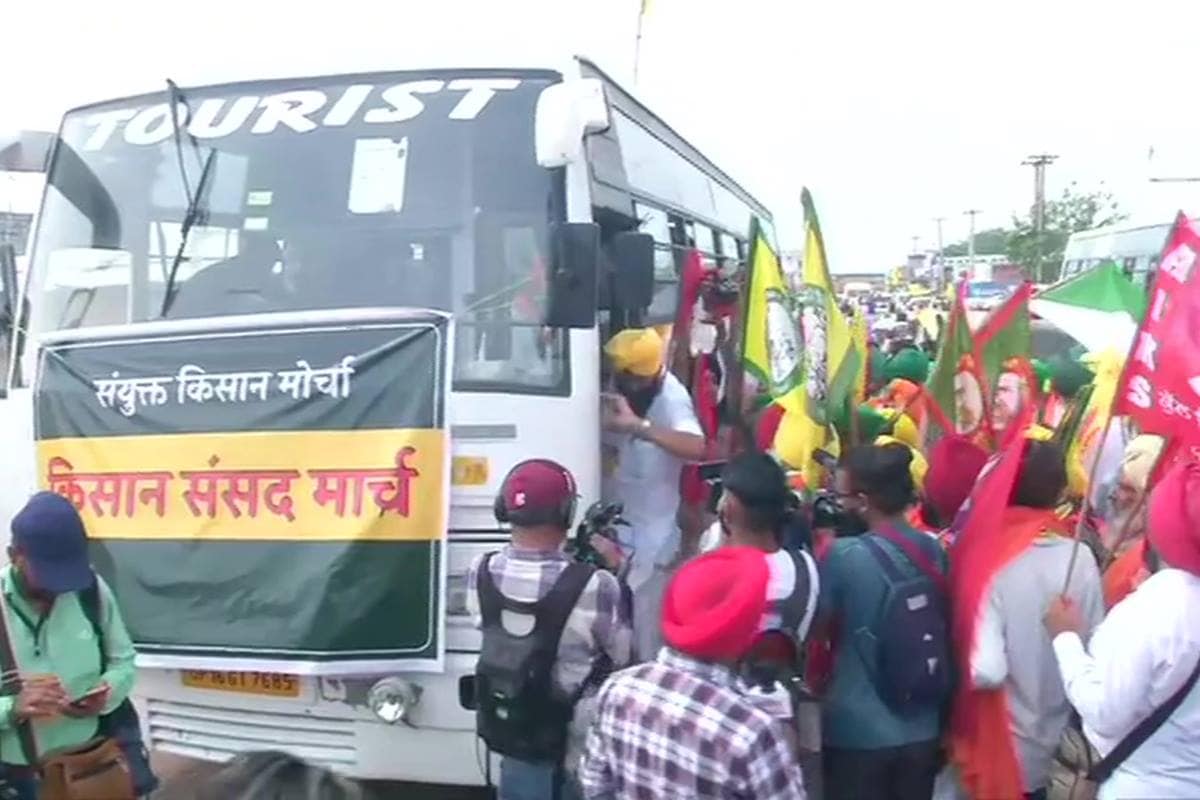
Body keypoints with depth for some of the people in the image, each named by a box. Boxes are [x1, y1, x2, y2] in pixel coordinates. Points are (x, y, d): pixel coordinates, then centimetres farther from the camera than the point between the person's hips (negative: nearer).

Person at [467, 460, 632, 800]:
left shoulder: (480, 573, -12)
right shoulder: (595, 587, -27)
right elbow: (624, 656, -12)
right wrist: (615, 574, -1)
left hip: (508, 738, 4)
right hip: (573, 753, -4)